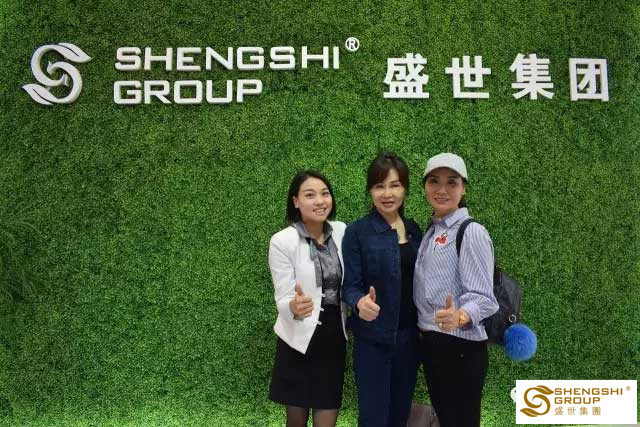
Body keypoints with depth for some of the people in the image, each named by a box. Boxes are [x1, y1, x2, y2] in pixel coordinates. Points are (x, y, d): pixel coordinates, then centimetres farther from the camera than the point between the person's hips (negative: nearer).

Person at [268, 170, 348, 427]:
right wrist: (294, 307, -35)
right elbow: (283, 299, -15)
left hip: (334, 339, 3)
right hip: (299, 340, -3)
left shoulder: (342, 232, 0)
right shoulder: (282, 241, -12)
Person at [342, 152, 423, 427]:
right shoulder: (357, 232, -10)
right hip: (373, 339, -5)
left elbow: (418, 281, 9)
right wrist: (360, 302, -32)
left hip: (409, 336, 5)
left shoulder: (414, 229, 5)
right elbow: (350, 285, -11)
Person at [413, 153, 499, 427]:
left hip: (460, 348, -7)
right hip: (430, 344, 8)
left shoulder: (472, 232, -15)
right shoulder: (431, 232, 10)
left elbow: (482, 297, -22)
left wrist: (459, 317, -41)